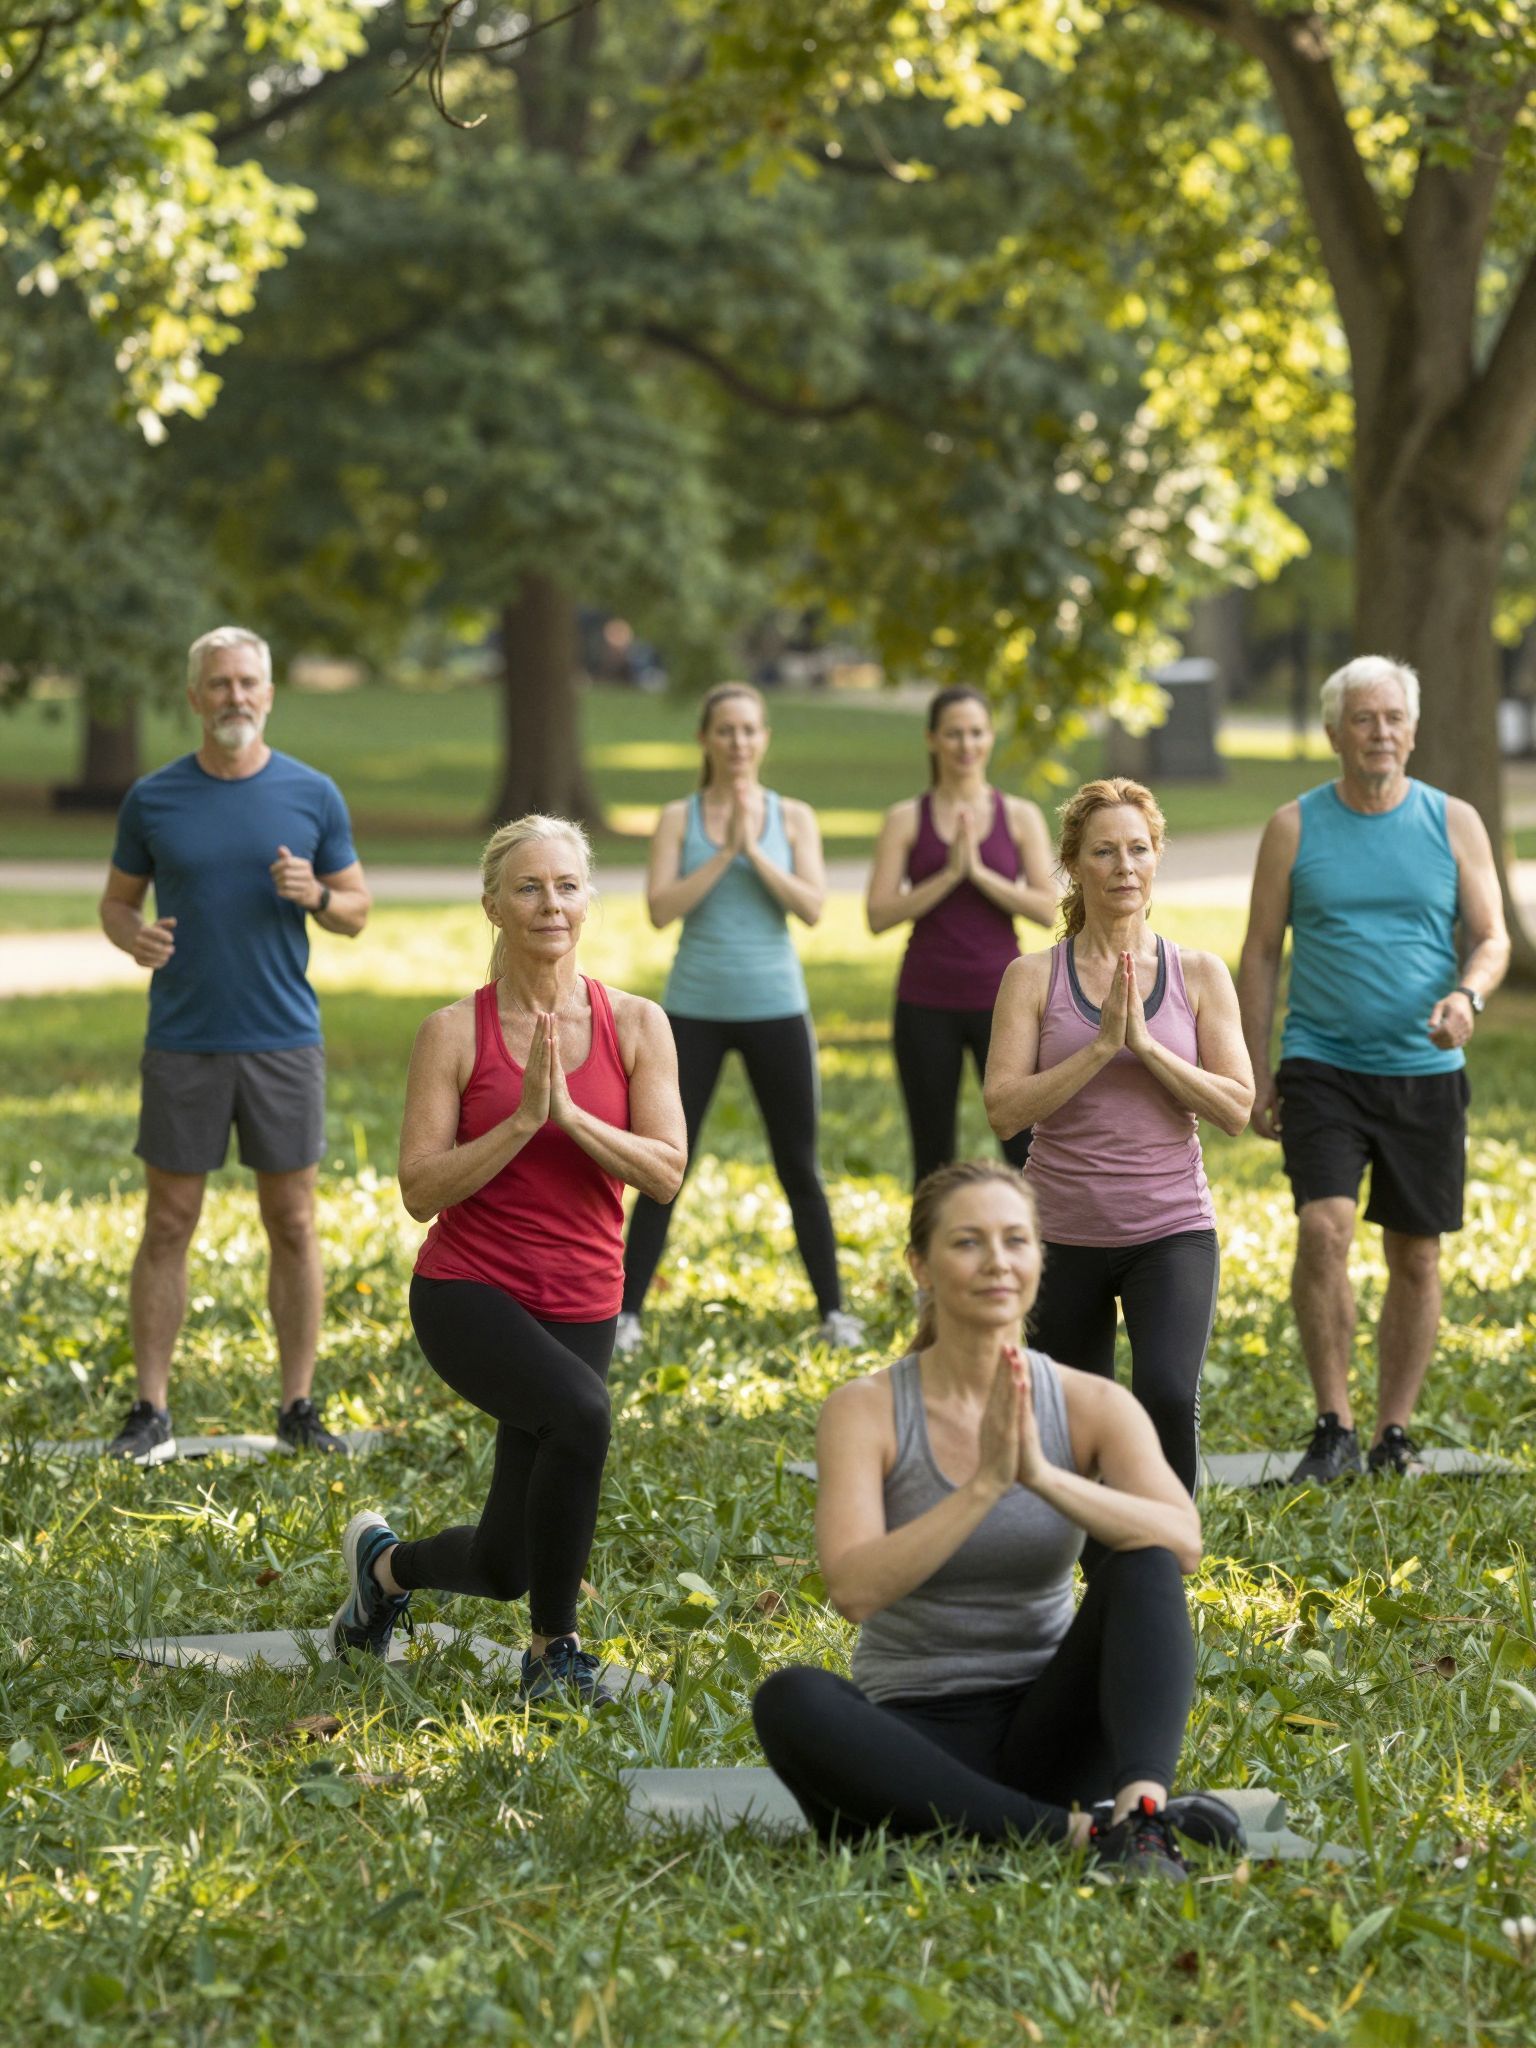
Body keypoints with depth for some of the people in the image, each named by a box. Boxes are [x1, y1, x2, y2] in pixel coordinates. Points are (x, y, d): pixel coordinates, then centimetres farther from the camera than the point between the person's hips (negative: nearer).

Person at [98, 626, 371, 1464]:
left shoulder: (312, 795, 2)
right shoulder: (153, 798, 2)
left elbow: (357, 911, 8)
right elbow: (116, 899, 10)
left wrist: (315, 895, -14)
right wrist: (134, 935, -13)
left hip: (284, 1041, 0)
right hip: (182, 1046, 0)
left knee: (292, 1223, 5)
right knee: (168, 1225, 2)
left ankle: (298, 1407, 13)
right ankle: (151, 1411, 8)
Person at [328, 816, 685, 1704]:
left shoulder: (637, 1024, 1)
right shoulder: (455, 1032, -5)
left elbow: (666, 1172, -8)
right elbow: (421, 1191, -9)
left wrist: (569, 1113, -19)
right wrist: (521, 1121, -19)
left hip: (580, 1304, 4)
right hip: (467, 1292, -3)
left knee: (507, 1567, 5)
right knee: (581, 1411, -35)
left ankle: (387, 1563, 41)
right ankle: (554, 1653, -16)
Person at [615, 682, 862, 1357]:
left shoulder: (793, 818, 4)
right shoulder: (678, 818, 3)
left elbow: (812, 906, -7)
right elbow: (660, 909, -9)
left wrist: (755, 851, -16)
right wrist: (724, 853, -16)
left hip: (775, 1007, 1)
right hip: (695, 1009, 0)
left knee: (799, 1168, 6)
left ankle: (834, 1311, 15)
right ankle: (626, 1312, 5)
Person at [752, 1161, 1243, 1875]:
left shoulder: (1093, 1406, 0)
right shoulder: (865, 1410, -5)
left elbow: (1183, 1545, -18)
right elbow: (853, 1589, -20)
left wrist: (1042, 1474, -31)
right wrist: (986, 1484, -29)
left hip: (1045, 1729, 1)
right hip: (916, 1741, -1)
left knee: (1142, 1569, -22)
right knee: (790, 1702, -32)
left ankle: (1140, 1810, -44)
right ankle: (1077, 1830, -33)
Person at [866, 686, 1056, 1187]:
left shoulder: (1020, 817, 4)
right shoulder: (906, 819, 3)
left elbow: (1047, 909, -4)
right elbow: (879, 914, -5)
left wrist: (980, 873, -14)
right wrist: (949, 874, -14)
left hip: (1000, 1000, 0)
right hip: (926, 1003, 0)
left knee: (1027, 1147, -5)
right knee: (932, 1158, 6)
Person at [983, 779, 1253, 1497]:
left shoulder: (1200, 975, 2)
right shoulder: (1034, 978, -1)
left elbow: (1236, 1108, -4)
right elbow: (1003, 1109, -10)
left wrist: (1146, 1044, -15)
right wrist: (1101, 1045, -18)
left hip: (1171, 1231, -1)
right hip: (1065, 1236, 1)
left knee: (1168, 1396, -25)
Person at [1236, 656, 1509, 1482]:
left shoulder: (1454, 823, 5)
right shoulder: (1294, 827, 3)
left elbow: (1491, 936, 6)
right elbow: (1260, 953, 6)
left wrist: (1468, 994, -17)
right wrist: (1257, 1073, 1)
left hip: (1425, 1072, 2)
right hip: (1321, 1065, -1)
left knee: (1416, 1257, 5)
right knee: (1324, 1227, -19)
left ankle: (1393, 1435, 18)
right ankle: (1334, 1429, -10)